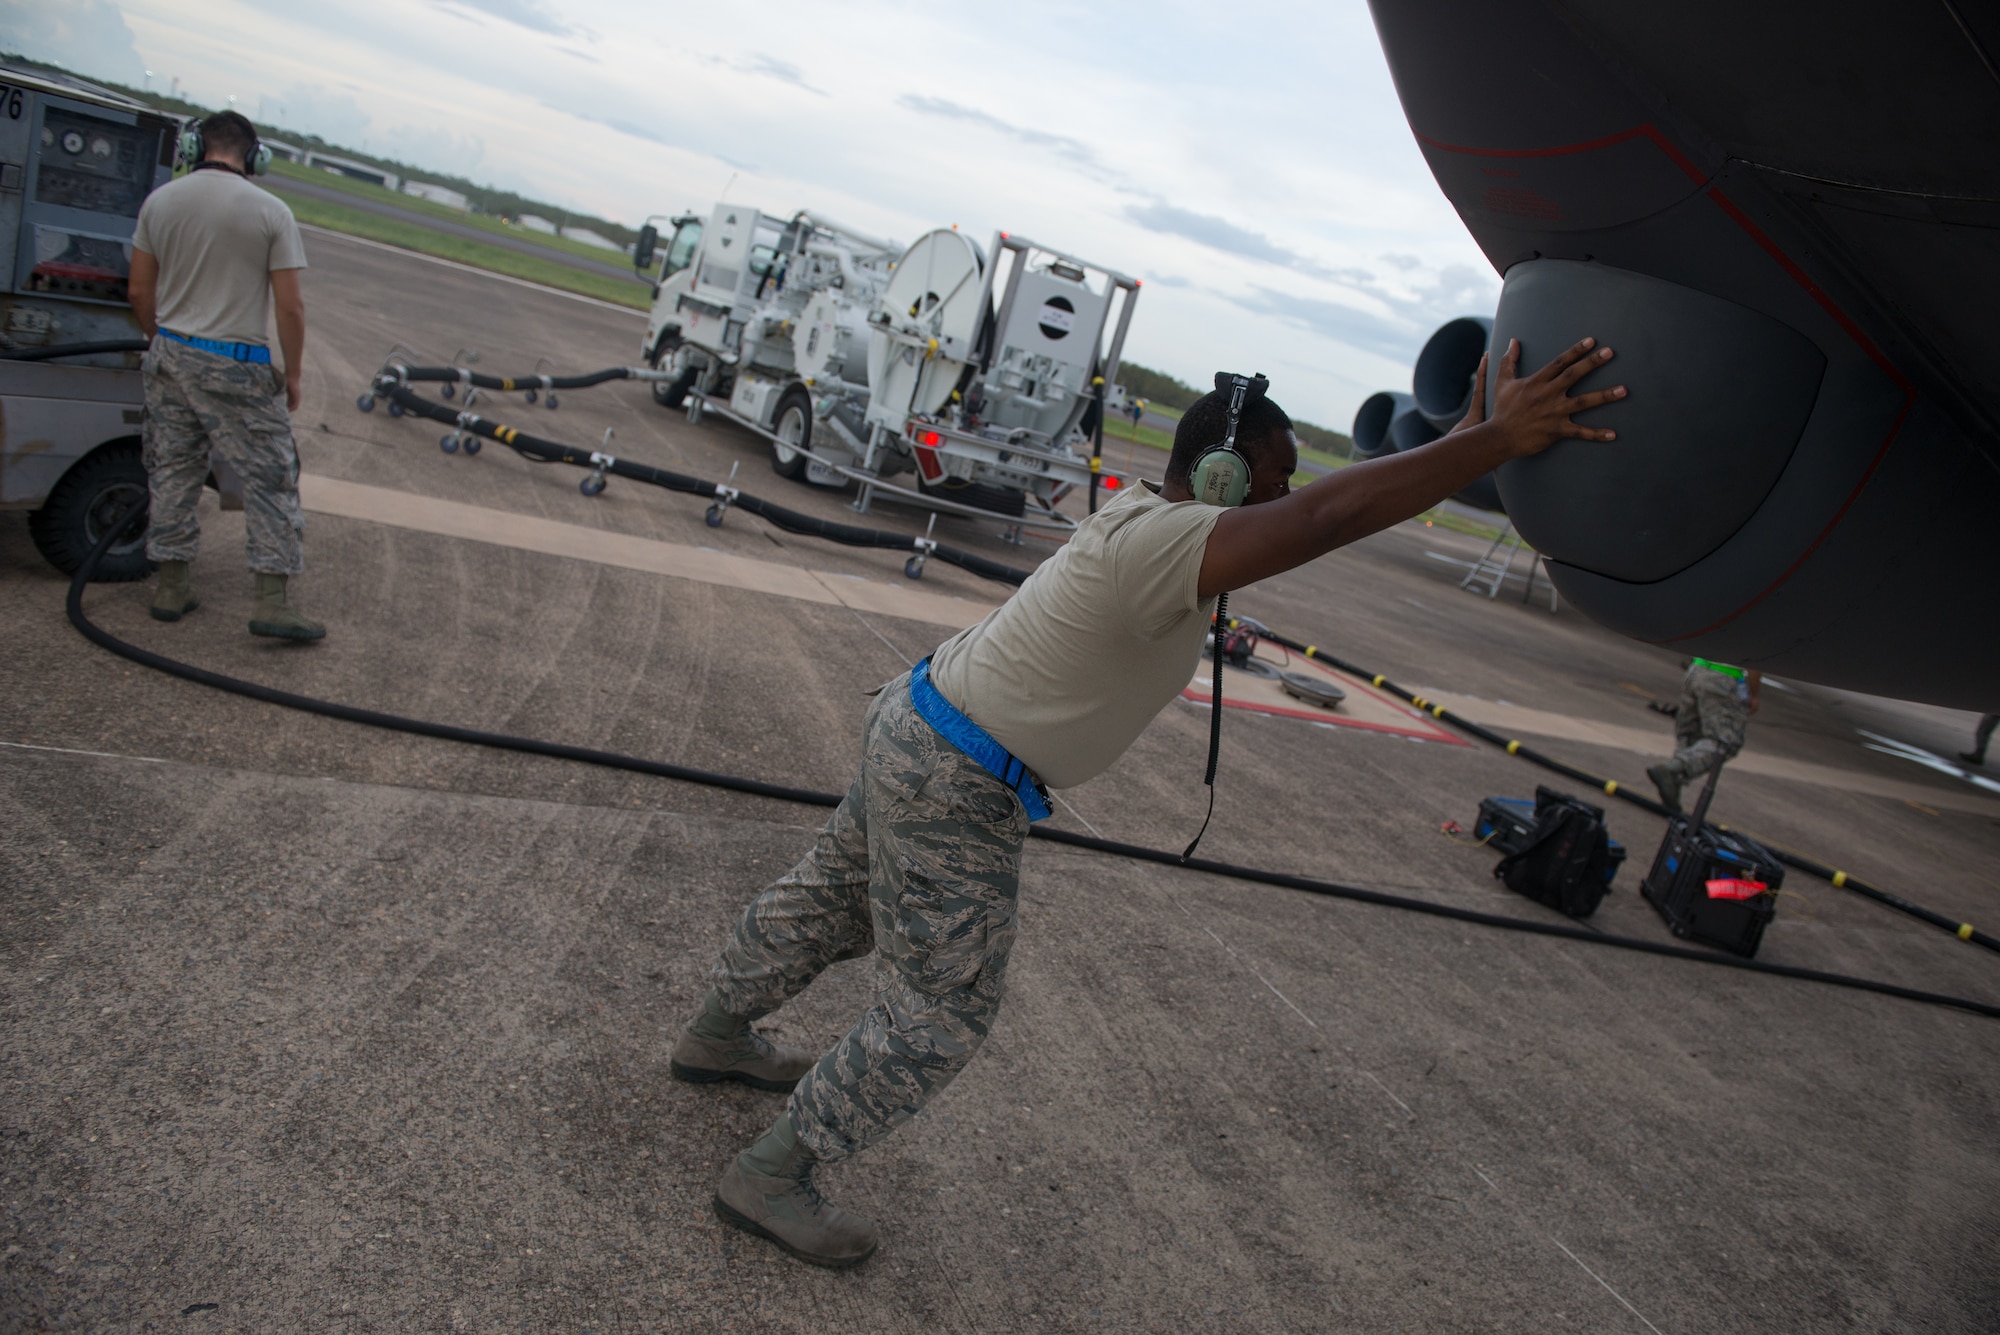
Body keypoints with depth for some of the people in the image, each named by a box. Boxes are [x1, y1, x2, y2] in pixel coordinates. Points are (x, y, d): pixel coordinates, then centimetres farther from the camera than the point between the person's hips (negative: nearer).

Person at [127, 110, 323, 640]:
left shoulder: (159, 201, 4)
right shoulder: (271, 213, -9)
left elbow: (141, 292, 9)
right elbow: (290, 307, -11)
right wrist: (292, 374, 0)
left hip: (171, 356, 5)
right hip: (237, 369, -5)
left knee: (173, 472, 14)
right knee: (269, 477, 1)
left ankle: (171, 586, 21)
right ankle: (271, 600, -3)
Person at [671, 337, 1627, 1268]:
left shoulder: (1152, 517, 4)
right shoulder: (1153, 543, -27)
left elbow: (1329, 511, 12)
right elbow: (1325, 517, -40)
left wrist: (1459, 442, 7)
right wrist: (1498, 441, -38)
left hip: (916, 729, 10)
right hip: (954, 789, -10)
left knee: (829, 905, 27)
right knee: (940, 1017, 3)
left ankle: (713, 1038, 50)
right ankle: (768, 1179, 18)